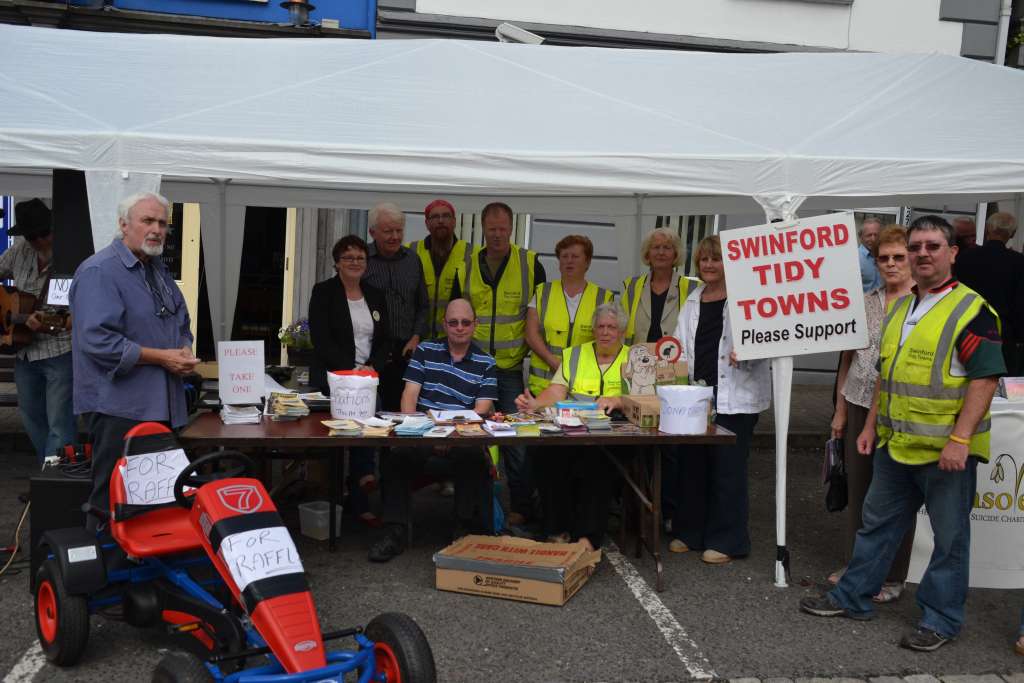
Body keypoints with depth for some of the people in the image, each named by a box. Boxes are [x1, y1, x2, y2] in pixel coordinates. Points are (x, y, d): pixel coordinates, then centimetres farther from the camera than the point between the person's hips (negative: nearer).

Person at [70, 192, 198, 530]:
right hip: (118, 407, -9)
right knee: (112, 502, -1)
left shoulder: (159, 270, 16)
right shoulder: (99, 271, -12)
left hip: (161, 407, 9)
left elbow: (181, 323, 26)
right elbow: (98, 341, -22)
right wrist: (161, 357, -17)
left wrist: (184, 352, 3)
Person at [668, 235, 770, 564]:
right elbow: (680, 345, 16)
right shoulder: (692, 302, 16)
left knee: (727, 469, 0)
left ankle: (726, 540, 12)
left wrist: (746, 354, -24)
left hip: (734, 397, -6)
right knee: (691, 465, 11)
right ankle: (690, 532, 25)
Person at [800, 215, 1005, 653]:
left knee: (949, 536, 6)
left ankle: (941, 619, 19)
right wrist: (871, 425, 16)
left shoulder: (972, 311, -11)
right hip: (895, 445, 7)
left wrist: (959, 439, -22)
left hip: (946, 449, -7)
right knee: (877, 523, 16)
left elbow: (985, 378, -16)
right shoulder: (901, 308, 12)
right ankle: (853, 597, 28)